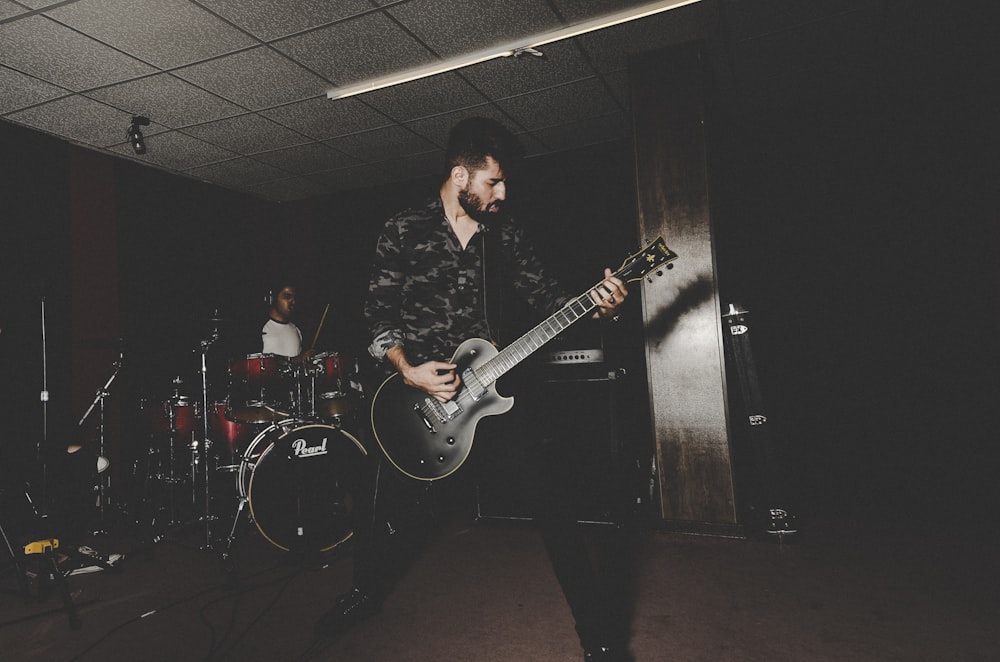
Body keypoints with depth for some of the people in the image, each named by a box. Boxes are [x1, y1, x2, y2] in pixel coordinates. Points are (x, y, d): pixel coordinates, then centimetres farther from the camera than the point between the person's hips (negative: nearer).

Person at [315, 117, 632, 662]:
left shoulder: (502, 232, 5)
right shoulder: (404, 230, -3)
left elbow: (542, 294, 6)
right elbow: (378, 312, -2)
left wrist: (592, 305, -14)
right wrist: (407, 369, -17)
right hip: (418, 386, -1)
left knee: (548, 504, -7)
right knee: (387, 512, 10)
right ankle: (367, 593, 43)